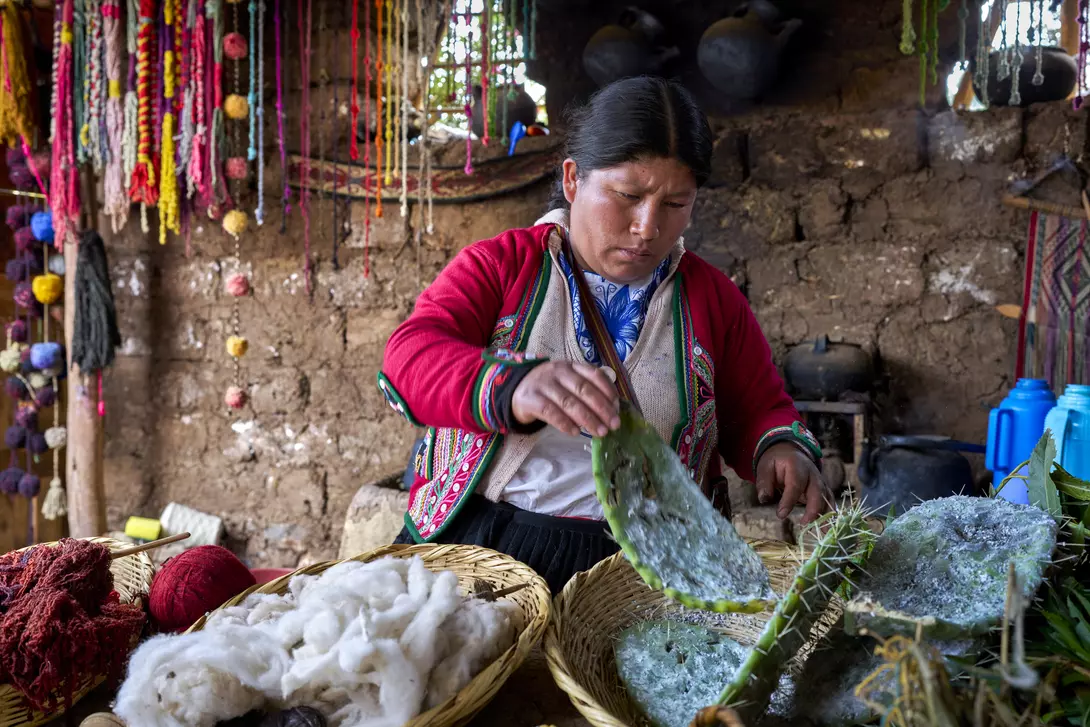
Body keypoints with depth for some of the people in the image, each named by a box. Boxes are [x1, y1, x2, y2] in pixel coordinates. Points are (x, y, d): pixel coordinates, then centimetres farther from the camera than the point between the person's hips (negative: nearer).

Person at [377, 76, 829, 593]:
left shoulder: (713, 298, 14)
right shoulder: (501, 264, 7)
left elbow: (761, 411, 22)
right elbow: (408, 357, -8)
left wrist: (783, 448, -4)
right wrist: (515, 386, -29)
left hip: (639, 558, 3)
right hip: (469, 536, -2)